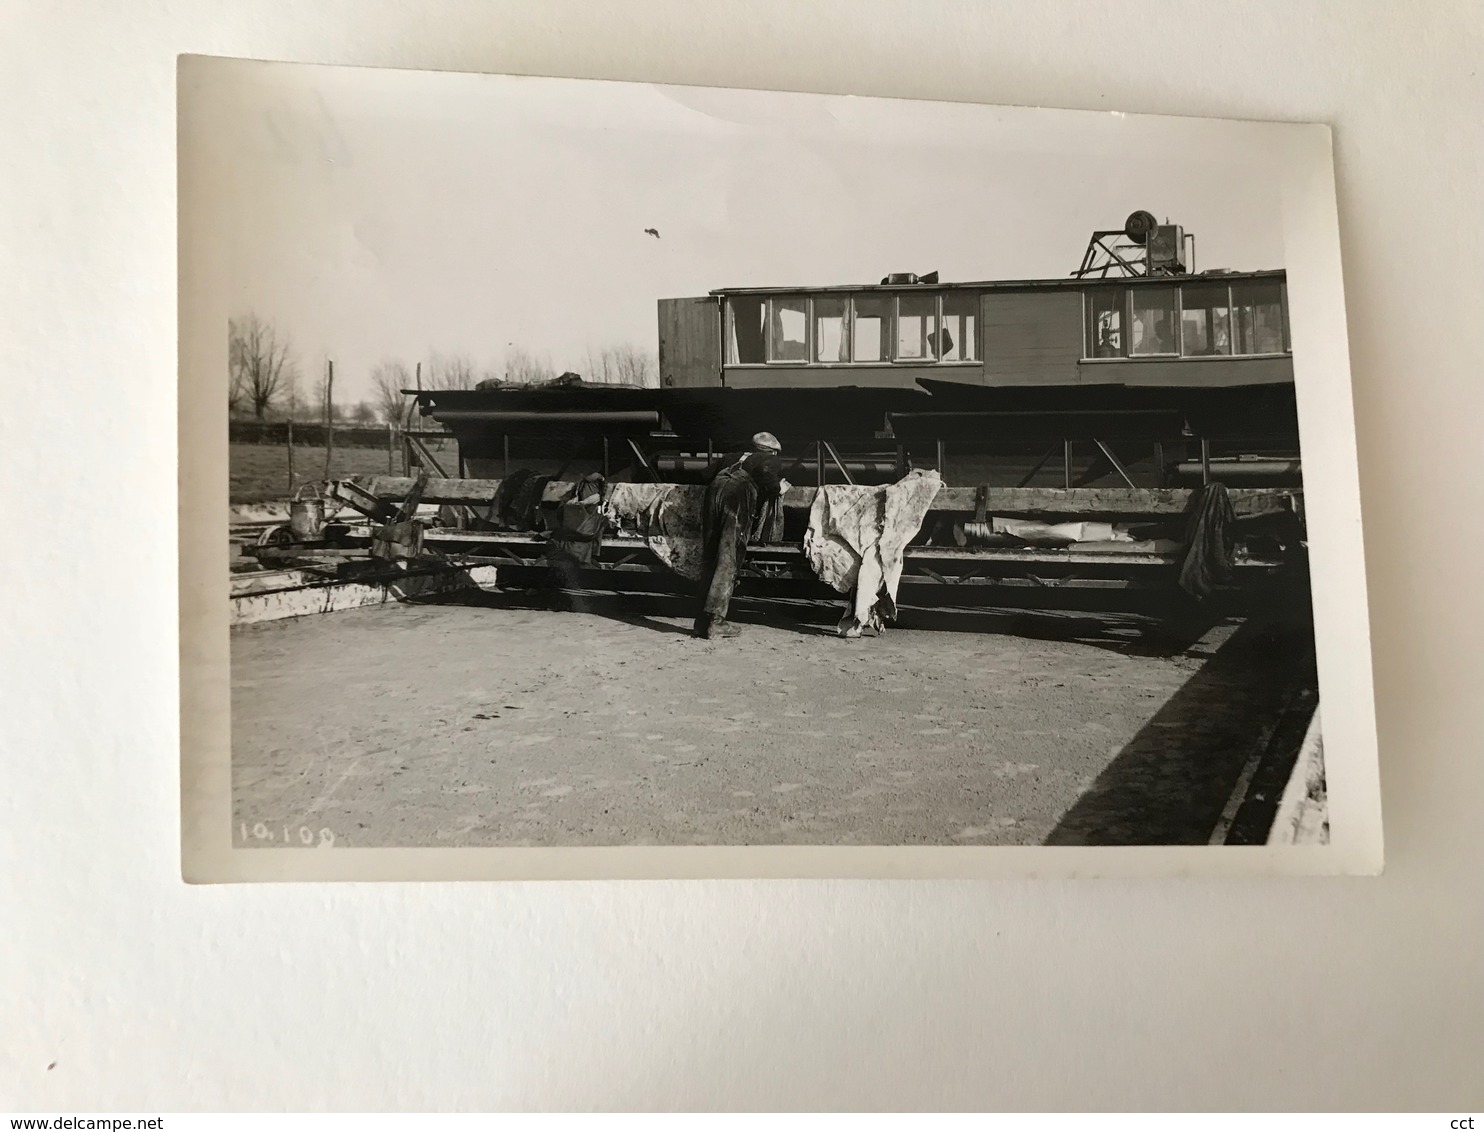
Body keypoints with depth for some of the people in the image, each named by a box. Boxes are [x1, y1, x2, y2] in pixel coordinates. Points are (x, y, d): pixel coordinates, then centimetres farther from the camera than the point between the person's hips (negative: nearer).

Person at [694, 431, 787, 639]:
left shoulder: (736, 459, 37)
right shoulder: (773, 460, 21)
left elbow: (712, 476, 29)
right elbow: (766, 475, -1)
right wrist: (779, 488, 16)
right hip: (739, 494, -5)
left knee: (712, 558, 9)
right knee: (728, 561, -7)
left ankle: (704, 620, 6)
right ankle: (715, 621, -15)